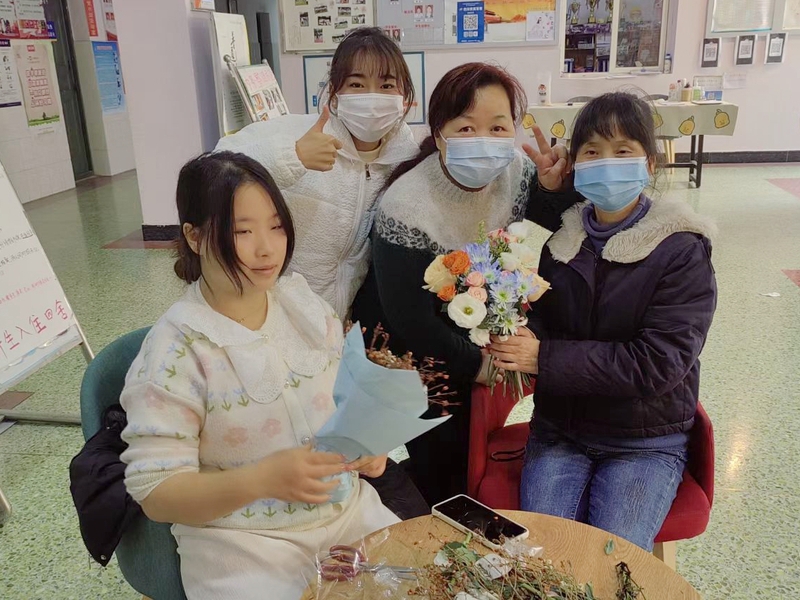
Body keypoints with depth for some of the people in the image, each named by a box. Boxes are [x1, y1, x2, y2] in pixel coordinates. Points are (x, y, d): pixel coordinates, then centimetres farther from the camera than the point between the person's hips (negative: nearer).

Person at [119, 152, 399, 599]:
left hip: (348, 509, 5)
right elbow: (155, 494, -16)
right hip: (242, 544, -5)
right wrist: (262, 479, -30)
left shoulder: (304, 302, -1)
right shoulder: (176, 351, -17)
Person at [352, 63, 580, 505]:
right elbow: (410, 320, -25)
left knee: (472, 441, 11)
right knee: (443, 453, -2)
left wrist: (554, 187, -20)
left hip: (475, 332, 6)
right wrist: (477, 365, -15)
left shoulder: (515, 173, -12)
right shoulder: (407, 208, -30)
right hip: (406, 352, -5)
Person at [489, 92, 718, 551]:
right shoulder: (557, 239, 2)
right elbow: (539, 327, 2)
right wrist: (515, 343, -23)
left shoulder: (682, 250, -10)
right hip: (559, 432, 3)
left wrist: (546, 358, -23)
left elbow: (660, 361, -19)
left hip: (647, 440, -2)